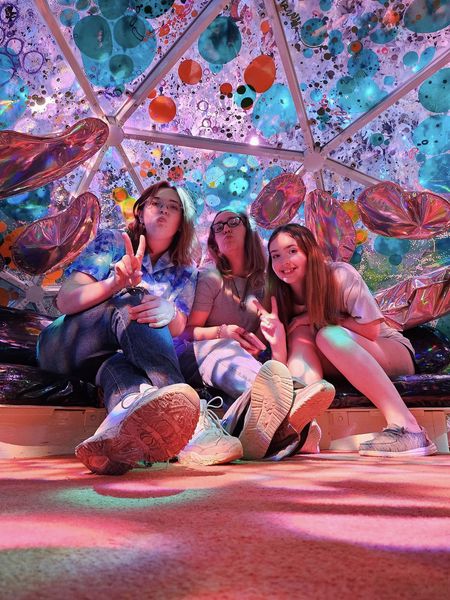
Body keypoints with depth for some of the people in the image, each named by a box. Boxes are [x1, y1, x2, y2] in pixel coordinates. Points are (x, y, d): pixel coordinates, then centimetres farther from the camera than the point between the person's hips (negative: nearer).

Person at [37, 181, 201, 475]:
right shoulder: (111, 241, 1)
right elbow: (65, 300, -10)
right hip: (67, 345, -2)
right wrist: (115, 283, -31)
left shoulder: (184, 270, 9)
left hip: (123, 355, 2)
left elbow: (177, 330, -7)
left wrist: (169, 312, -33)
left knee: (117, 365, -36)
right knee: (133, 305, -32)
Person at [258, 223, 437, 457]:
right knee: (300, 334, -22)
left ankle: (405, 426, -36)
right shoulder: (280, 300, -6)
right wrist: (278, 344, -33)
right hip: (344, 371, 4)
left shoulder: (340, 275, -18)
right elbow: (284, 369, -12)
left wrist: (317, 318, -19)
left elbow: (371, 330, -18)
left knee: (329, 335, -32)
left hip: (394, 353, -4)